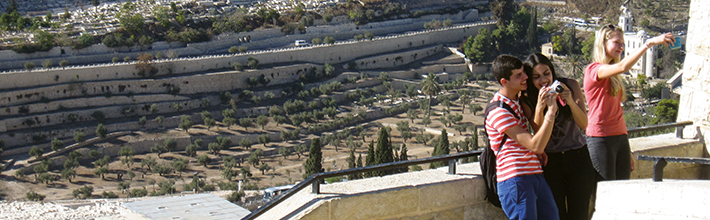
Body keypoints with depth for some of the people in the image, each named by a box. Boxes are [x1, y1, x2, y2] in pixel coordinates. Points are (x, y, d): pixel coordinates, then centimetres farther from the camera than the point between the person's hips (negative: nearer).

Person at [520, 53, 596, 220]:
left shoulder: (571, 86, -7)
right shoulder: (527, 100, -8)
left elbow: (584, 124, -9)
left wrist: (570, 101, -26)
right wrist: (540, 107, -30)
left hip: (578, 157, 1)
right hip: (550, 161, 0)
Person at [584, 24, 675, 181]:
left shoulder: (614, 76, 18)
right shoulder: (594, 69, -7)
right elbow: (623, 66, -27)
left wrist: (628, 153, 18)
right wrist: (649, 43, -26)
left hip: (621, 137, 8)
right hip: (601, 138, -8)